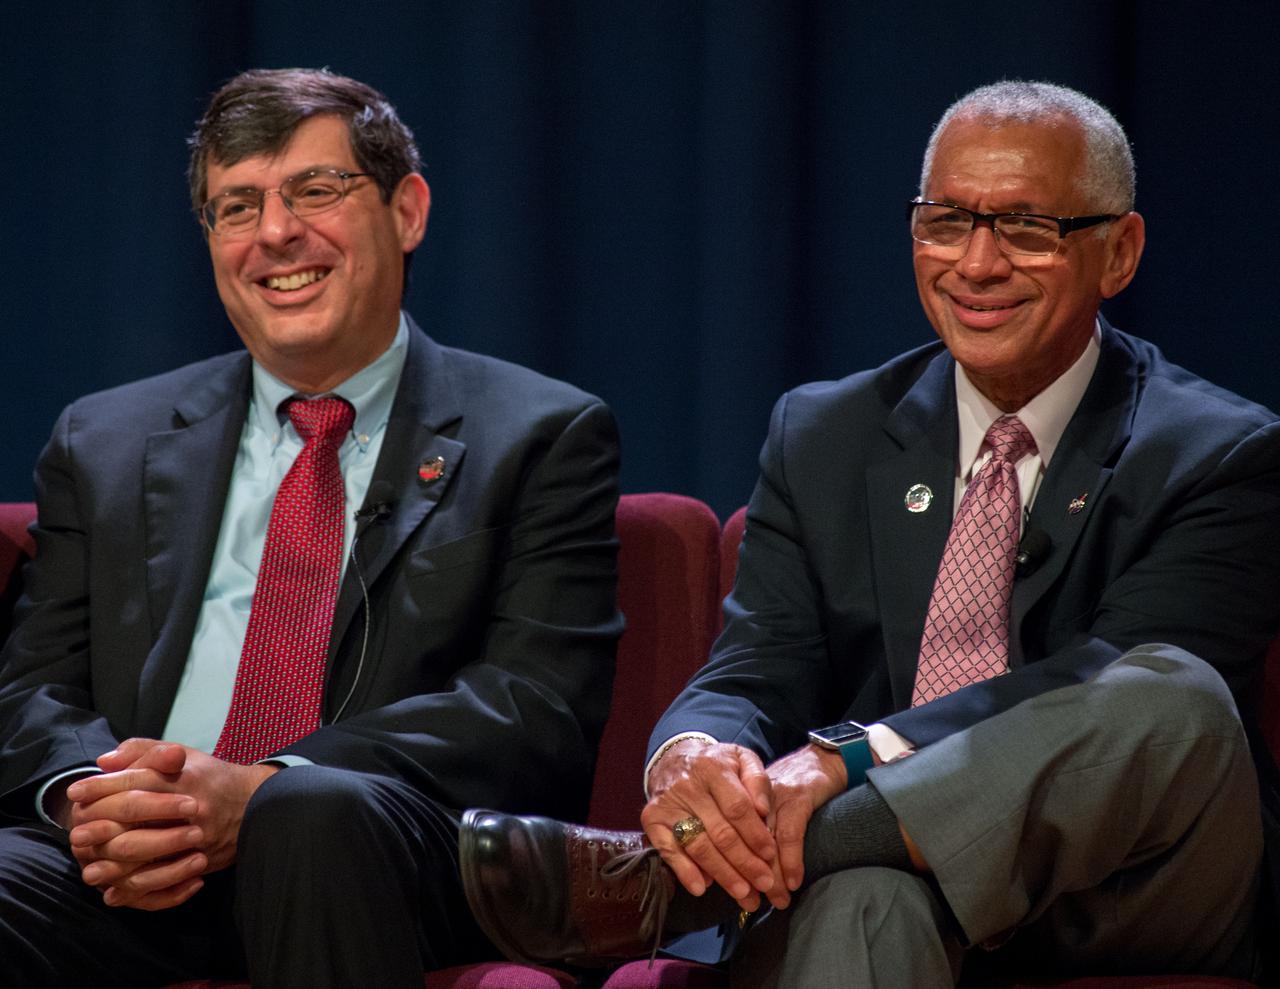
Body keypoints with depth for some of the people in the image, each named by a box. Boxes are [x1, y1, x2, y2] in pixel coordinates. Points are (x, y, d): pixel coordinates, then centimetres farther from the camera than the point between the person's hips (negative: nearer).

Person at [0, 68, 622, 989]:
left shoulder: (540, 439, 10)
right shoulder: (102, 446, 22)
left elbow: (538, 706, -3)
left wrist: (261, 791, -17)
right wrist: (87, 800, -11)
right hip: (137, 879, 1)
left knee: (314, 813, -37)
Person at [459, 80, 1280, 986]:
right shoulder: (823, 439, 14)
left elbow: (1116, 689, -16)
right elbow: (753, 676, 3)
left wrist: (853, 754, -30)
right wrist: (689, 755, -25)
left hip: (1130, 907, 0)